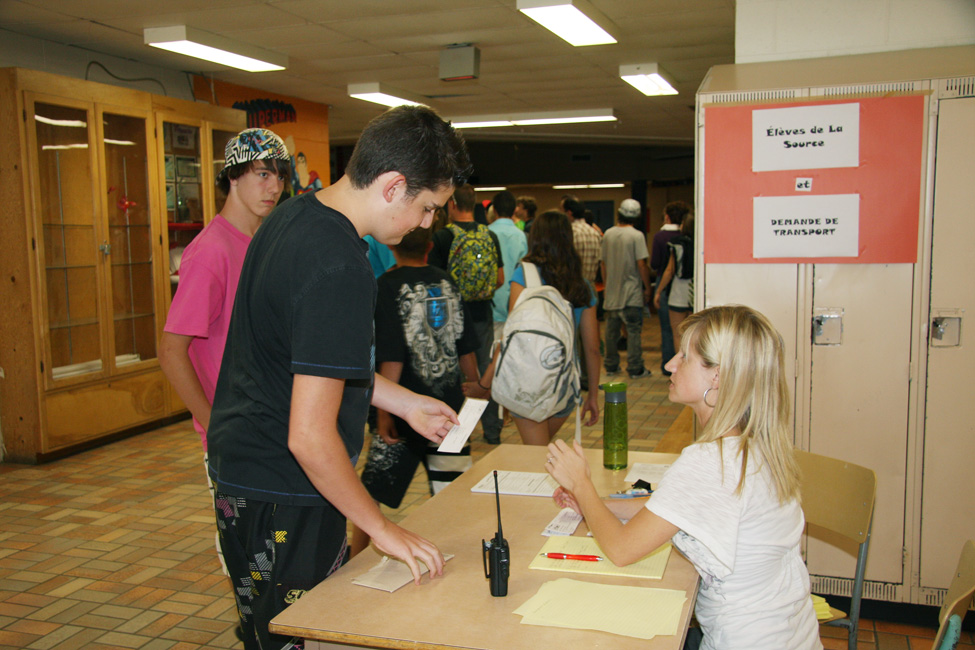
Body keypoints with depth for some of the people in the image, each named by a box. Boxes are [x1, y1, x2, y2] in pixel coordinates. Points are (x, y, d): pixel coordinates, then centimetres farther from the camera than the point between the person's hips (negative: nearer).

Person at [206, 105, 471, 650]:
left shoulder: (295, 214, 4)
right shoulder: (340, 268, -27)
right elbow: (310, 436, -28)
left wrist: (403, 402, 16)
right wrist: (381, 528, -15)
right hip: (283, 500, -9)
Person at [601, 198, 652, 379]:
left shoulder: (608, 235, 4)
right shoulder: (636, 235, -12)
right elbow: (642, 264, -15)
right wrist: (647, 288, -5)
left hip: (611, 291, 5)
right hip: (631, 293, -5)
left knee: (612, 330, 13)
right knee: (633, 331, 0)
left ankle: (611, 366, 21)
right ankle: (635, 369, 1)